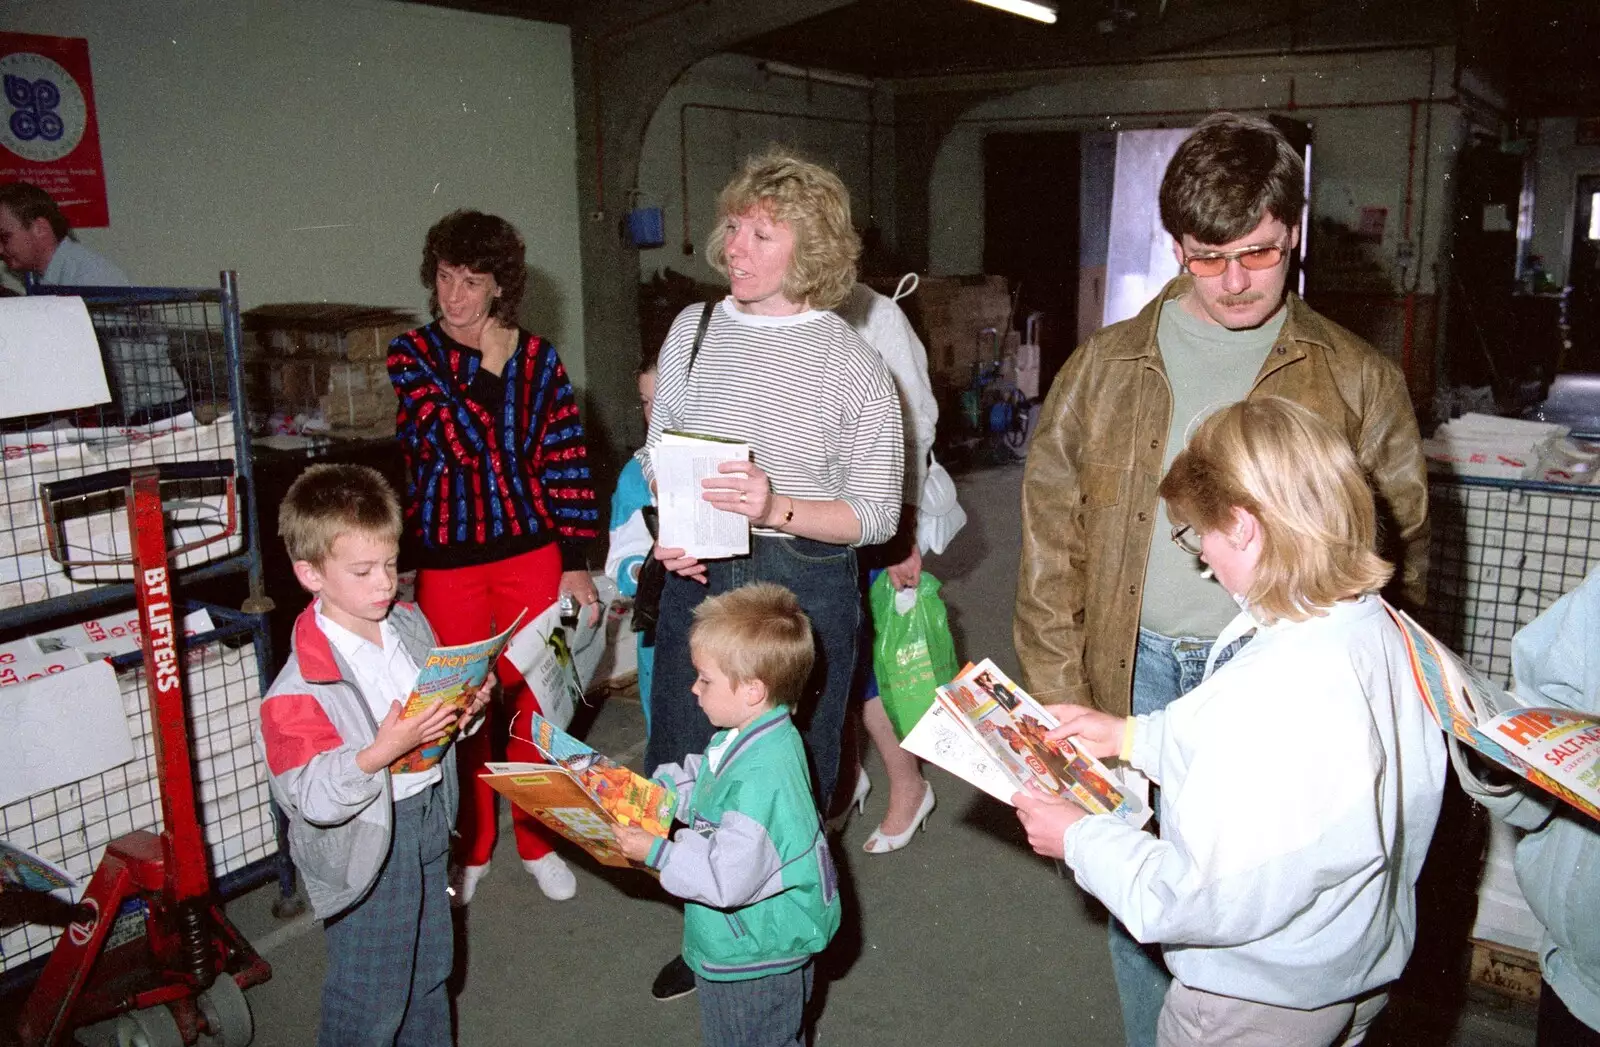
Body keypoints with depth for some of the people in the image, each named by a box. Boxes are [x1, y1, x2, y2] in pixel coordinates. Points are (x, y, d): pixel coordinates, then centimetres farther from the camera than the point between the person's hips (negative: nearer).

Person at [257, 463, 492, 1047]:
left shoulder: (410, 623, -1)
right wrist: (383, 751, -38)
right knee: (371, 997, 8)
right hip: (365, 848, -7)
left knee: (430, 967, 25)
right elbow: (312, 800, -25)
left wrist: (466, 709, -7)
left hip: (427, 819, 7)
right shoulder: (300, 689, -24)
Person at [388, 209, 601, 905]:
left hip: (531, 554, 0)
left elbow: (567, 462, 1)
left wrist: (575, 560, -1)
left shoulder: (538, 360, 0)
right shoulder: (411, 355, -1)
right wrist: (485, 366, -12)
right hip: (445, 562, 0)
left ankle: (538, 842, 29)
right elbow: (458, 443, -15)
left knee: (532, 701, 9)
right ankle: (470, 850, 29)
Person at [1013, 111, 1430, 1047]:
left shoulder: (1357, 381, 0)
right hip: (1135, 679, 2)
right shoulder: (1107, 367, 3)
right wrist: (1058, 701, 0)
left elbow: (1400, 556, 4)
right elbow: (1052, 542, 5)